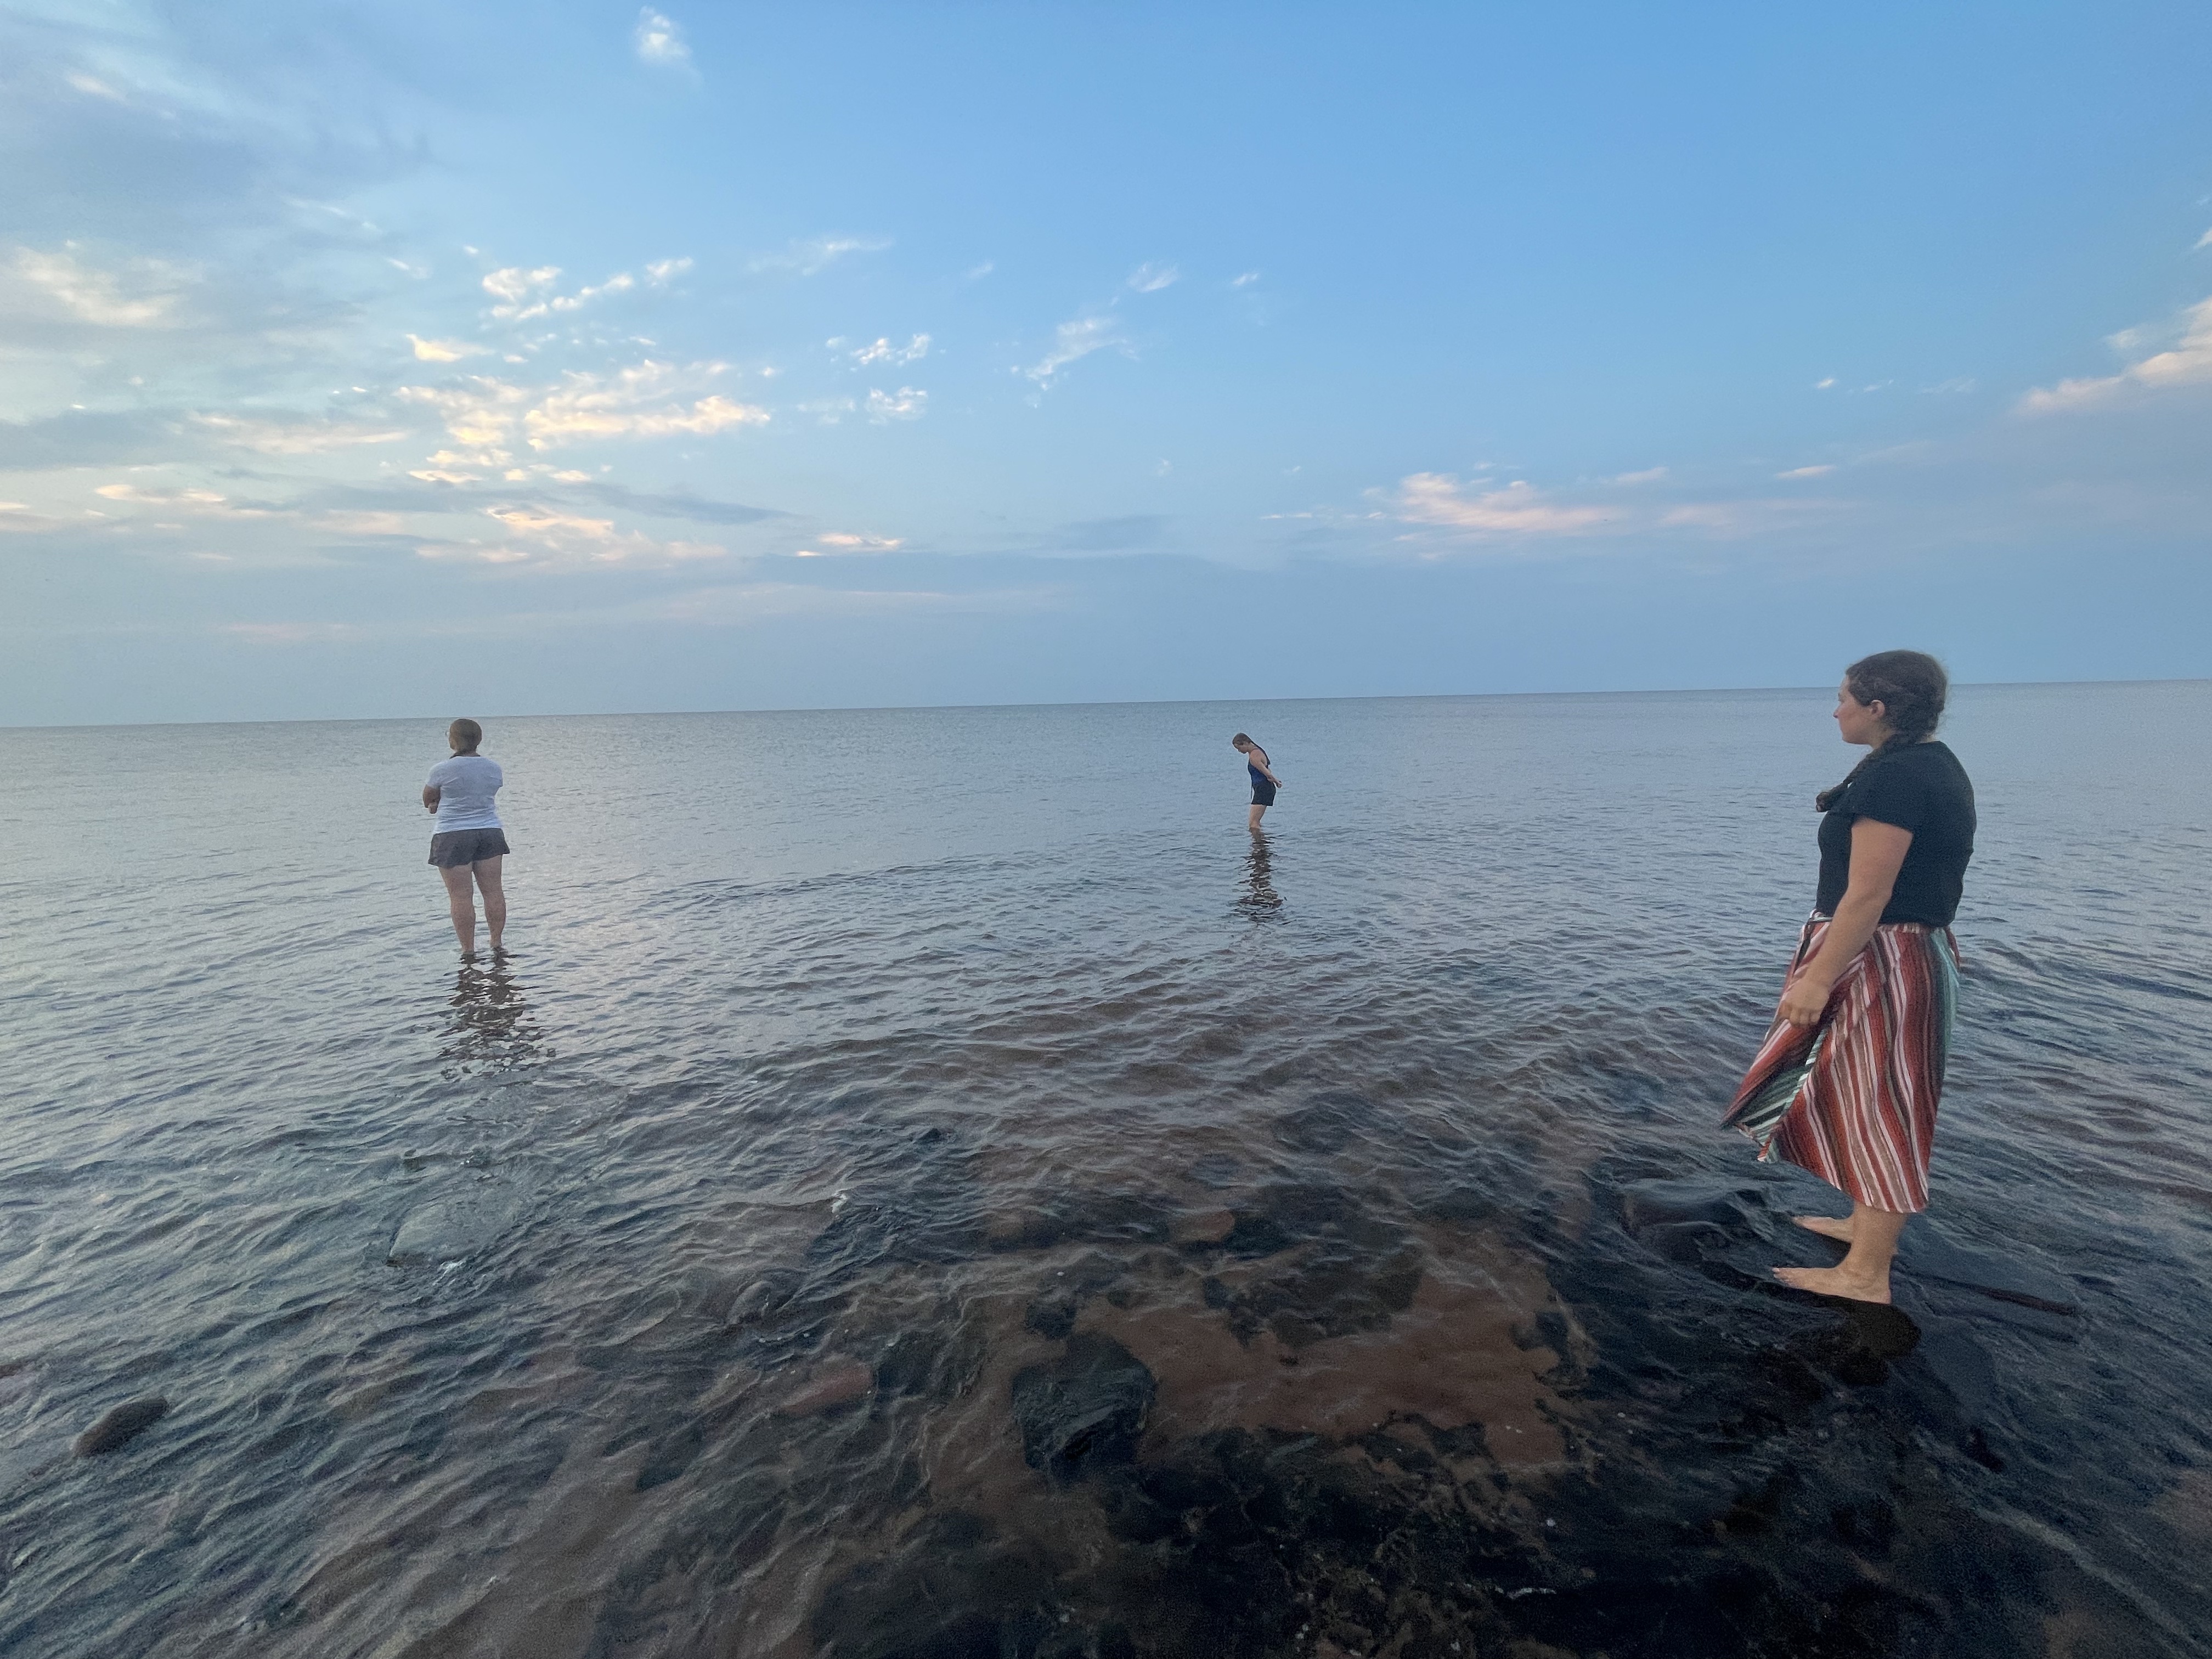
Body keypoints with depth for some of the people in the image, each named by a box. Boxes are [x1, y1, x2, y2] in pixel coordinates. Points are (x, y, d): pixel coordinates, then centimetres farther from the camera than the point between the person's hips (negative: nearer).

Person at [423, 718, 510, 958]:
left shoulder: (442, 770, -9)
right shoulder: (494, 768, 5)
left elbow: (428, 799, 6)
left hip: (453, 836, -5)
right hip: (490, 831, 5)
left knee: (461, 896, -1)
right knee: (493, 890, 8)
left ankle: (468, 950, 1)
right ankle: (497, 944, 14)